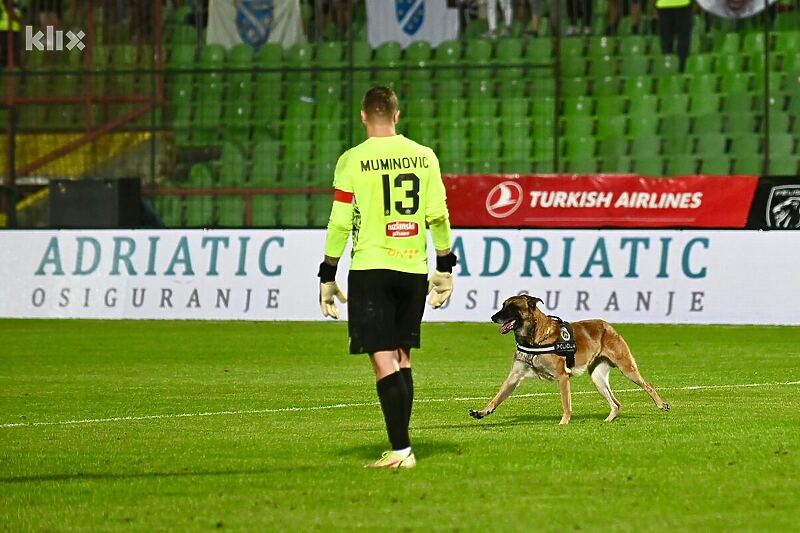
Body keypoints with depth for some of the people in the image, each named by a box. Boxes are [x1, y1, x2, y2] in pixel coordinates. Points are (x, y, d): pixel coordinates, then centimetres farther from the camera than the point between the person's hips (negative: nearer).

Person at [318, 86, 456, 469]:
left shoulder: (352, 161, -5)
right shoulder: (424, 157, 5)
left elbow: (339, 223, -5)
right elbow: (438, 215, 4)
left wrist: (327, 277, 2)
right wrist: (445, 268, 12)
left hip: (370, 268, -4)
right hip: (414, 267, 4)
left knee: (383, 359, -6)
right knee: (402, 358, 14)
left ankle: (400, 449, -14)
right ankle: (401, 446, 17)